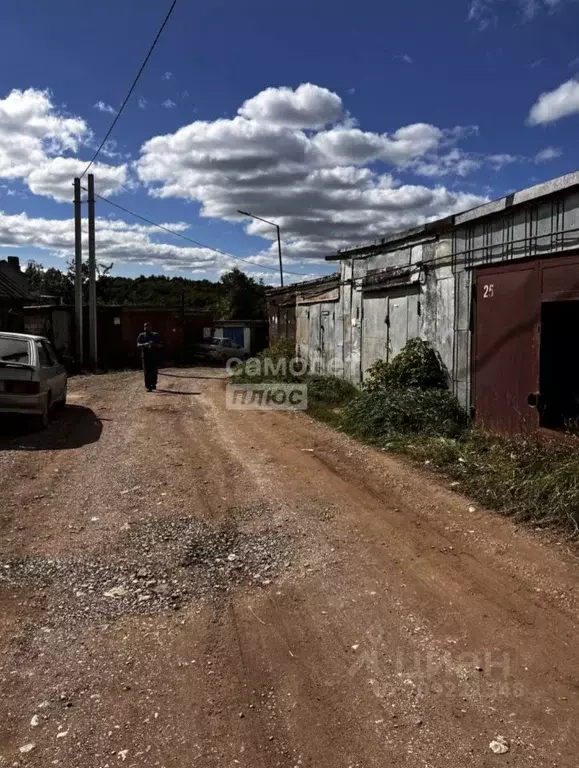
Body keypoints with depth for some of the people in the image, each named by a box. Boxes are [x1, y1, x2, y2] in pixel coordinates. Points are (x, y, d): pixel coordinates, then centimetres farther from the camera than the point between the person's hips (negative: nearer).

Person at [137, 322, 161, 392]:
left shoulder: (156, 335, 10)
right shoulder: (141, 335, 8)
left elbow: (159, 345, 7)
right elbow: (138, 345, 0)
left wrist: (154, 344, -15)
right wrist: (144, 344, -21)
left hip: (154, 356, 1)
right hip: (146, 356, -1)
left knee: (154, 371, 2)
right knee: (147, 372, -5)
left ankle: (153, 384, 18)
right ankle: (148, 386, -3)